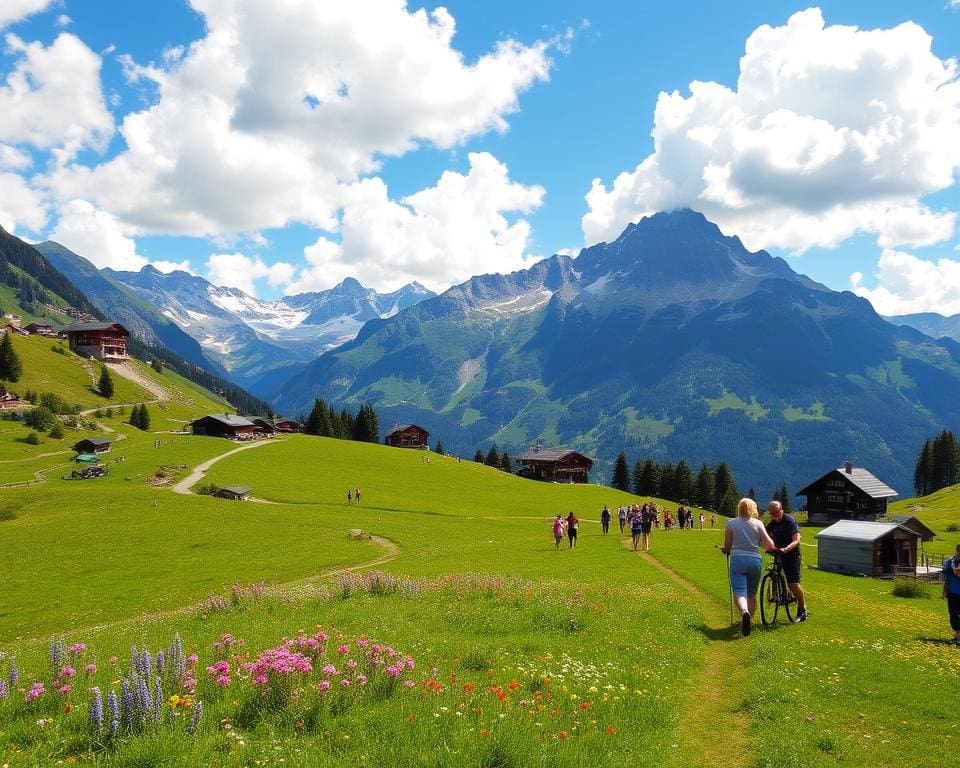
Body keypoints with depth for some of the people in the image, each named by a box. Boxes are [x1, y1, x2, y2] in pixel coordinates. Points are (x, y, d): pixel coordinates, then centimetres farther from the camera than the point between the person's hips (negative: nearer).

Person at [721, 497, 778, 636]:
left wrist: (725, 550, 24)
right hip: (755, 561, 2)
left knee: (739, 592, -9)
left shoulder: (731, 523, -1)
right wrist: (772, 548, 16)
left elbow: (727, 547, 1)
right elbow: (769, 544, -6)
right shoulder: (758, 523, 0)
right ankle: (750, 618, 30)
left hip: (737, 560, -2)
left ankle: (744, 611, -37)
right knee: (752, 594, 19)